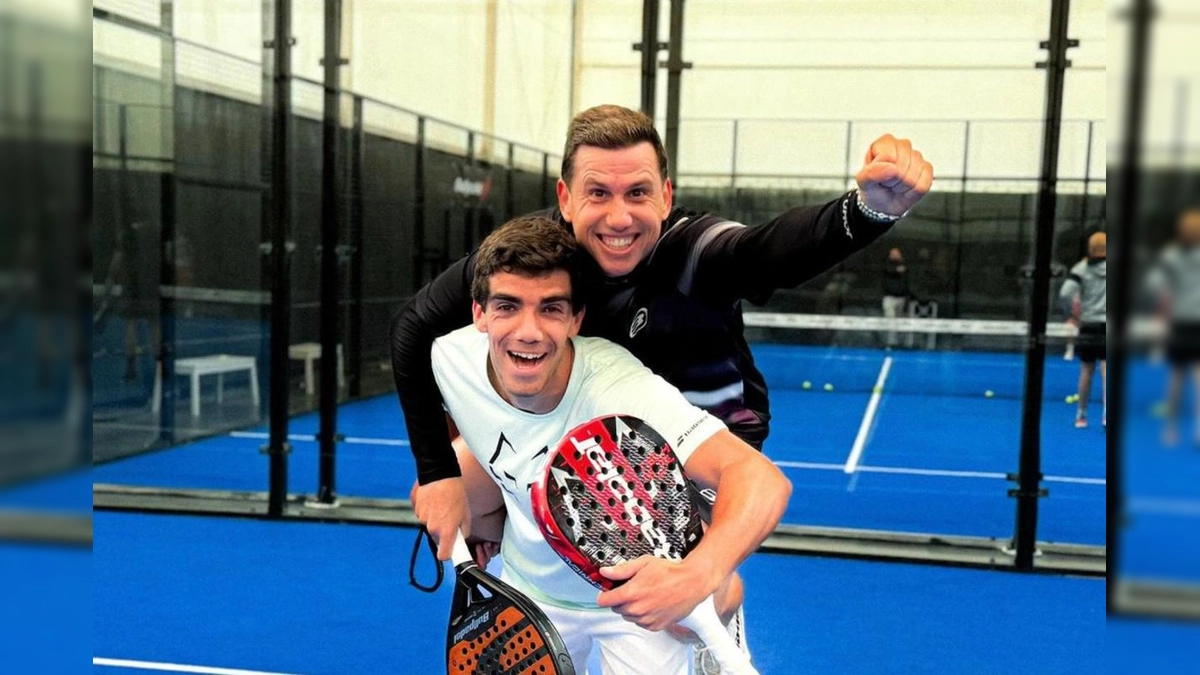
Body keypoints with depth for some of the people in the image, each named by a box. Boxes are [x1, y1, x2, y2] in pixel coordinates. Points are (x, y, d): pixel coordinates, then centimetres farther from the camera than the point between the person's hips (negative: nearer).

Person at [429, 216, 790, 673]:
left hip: (644, 599, -4)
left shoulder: (617, 389, -40)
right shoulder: (450, 360, -23)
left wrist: (695, 577, -65)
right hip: (531, 590, 4)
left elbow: (762, 481, -50)